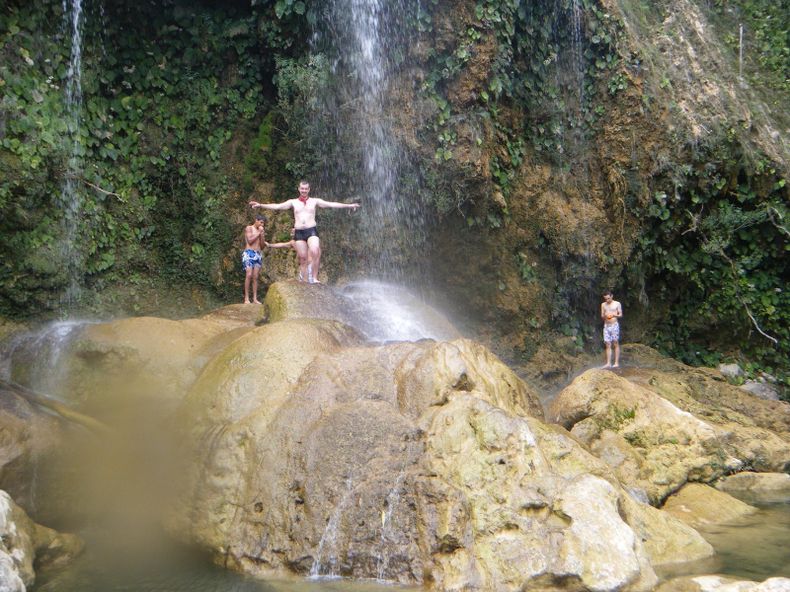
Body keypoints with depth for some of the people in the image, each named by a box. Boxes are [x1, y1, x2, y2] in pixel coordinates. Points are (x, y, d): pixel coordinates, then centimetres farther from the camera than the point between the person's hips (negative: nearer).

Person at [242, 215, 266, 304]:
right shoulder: (249, 228, 2)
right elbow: (250, 241, -10)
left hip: (258, 254, 5)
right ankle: (246, 298, -16)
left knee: (255, 277, 1)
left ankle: (255, 298, 0)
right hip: (249, 253, -5)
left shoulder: (260, 230, 18)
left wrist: (262, 234, 0)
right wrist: (258, 233, -6)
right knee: (249, 275, -15)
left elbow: (262, 243, 12)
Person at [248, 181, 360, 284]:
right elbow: (277, 206, 7)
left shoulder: (315, 201, 10)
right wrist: (260, 205, -2)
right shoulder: (293, 202, 12)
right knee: (302, 258, 0)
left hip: (311, 230, -2)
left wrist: (349, 206, -4)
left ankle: (314, 278, -21)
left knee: (315, 252, -25)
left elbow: (332, 204, 4)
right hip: (299, 232, 2)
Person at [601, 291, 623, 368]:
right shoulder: (603, 305, 11)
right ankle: (608, 363, -1)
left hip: (614, 325, -3)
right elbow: (602, 316, 13)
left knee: (616, 343, -4)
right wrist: (604, 316, -11)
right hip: (606, 326, 3)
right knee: (608, 344, 0)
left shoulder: (617, 304, 2)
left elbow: (620, 315, 3)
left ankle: (616, 363, -4)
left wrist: (614, 315, -17)